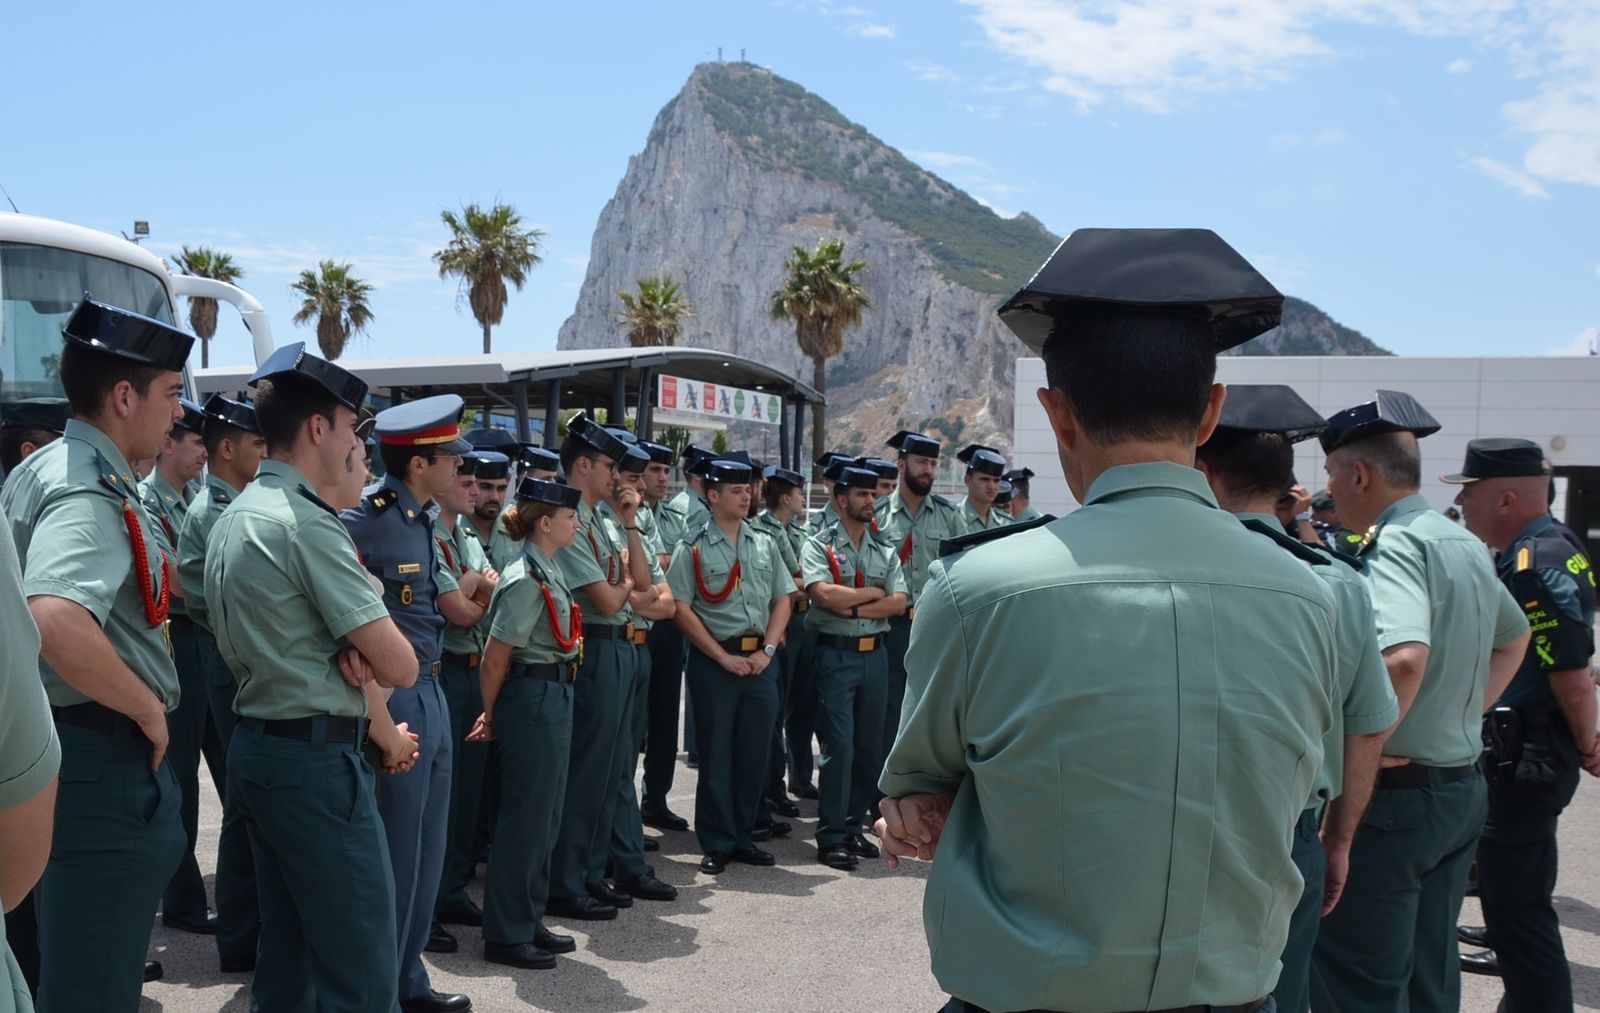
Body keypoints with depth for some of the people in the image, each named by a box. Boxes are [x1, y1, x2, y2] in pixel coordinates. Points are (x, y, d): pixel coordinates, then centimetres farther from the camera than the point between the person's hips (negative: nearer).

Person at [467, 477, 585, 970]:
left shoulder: (548, 572, 11)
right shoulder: (526, 579, -17)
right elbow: (494, 658, -16)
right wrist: (491, 717, -3)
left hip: (553, 699, 9)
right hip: (532, 700, -9)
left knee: (545, 816, 15)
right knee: (526, 818, -1)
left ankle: (530, 923, 27)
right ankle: (506, 935, 11)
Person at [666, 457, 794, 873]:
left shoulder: (764, 544, 11)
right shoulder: (693, 548, -3)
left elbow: (782, 600, 11)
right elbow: (682, 609, -8)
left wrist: (766, 651, -2)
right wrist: (723, 657, -12)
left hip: (760, 661, 4)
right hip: (714, 659, -4)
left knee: (755, 752, 9)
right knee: (715, 755, 2)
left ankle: (743, 837, 22)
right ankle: (716, 844, 13)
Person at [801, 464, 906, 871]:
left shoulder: (884, 550, 11)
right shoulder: (819, 546, -2)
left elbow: (899, 602, -1)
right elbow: (826, 594, -18)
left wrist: (855, 608, -13)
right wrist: (873, 592, -6)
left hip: (875, 654, 5)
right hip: (835, 654, -5)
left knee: (868, 745, 9)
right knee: (838, 746, -6)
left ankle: (854, 826, 20)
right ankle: (831, 837, 1)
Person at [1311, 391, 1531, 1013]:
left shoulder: (1395, 545, -18)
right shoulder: (1465, 544, 11)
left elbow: (1403, 658, -35)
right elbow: (1515, 636, 28)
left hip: (1394, 793, -9)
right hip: (1463, 787, 9)